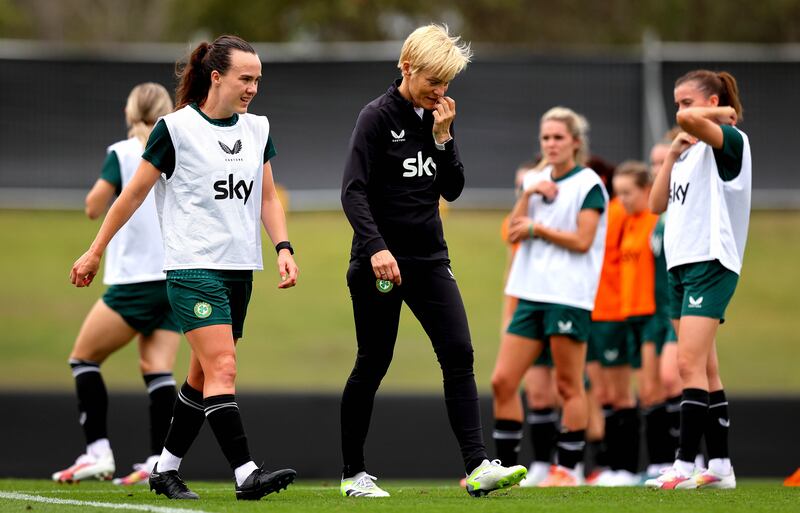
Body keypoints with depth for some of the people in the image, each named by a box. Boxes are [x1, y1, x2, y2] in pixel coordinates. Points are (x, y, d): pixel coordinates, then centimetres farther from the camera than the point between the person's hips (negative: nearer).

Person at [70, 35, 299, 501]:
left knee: (204, 376, 10)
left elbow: (268, 198, 16)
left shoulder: (257, 129, 10)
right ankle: (247, 475, -23)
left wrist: (283, 247, -1)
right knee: (222, 368, -17)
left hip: (239, 269, 7)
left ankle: (166, 470, 21)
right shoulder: (176, 128, -7)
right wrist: (96, 252, 6)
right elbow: (134, 194, 1)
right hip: (192, 267, -6)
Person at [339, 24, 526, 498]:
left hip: (430, 259, 5)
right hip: (382, 261, -5)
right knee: (373, 365, 2)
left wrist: (443, 136, -6)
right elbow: (353, 192, -15)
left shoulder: (439, 117, 8)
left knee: (459, 353, -7)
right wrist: (376, 247, -27)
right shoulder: (378, 117, -9)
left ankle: (478, 468, -13)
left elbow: (453, 189, 7)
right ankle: (353, 474, 14)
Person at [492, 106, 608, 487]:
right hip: (532, 294, 7)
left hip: (570, 296, -7)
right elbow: (514, 232, 6)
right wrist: (528, 194, -6)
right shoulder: (537, 181, 16)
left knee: (568, 385, -2)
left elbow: (582, 240, -12)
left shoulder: (588, 184, -3)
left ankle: (567, 469, 3)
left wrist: (535, 228, -6)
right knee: (503, 381, 1)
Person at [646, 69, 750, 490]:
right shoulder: (690, 151, 18)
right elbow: (657, 204, 14)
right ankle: (720, 467, 8)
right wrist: (673, 154, 7)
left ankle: (685, 465, -19)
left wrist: (722, 112, -8)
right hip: (681, 265, 9)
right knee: (705, 371, 7)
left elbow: (687, 120, -27)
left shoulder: (731, 141, -8)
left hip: (711, 262, -9)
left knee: (691, 364, -16)